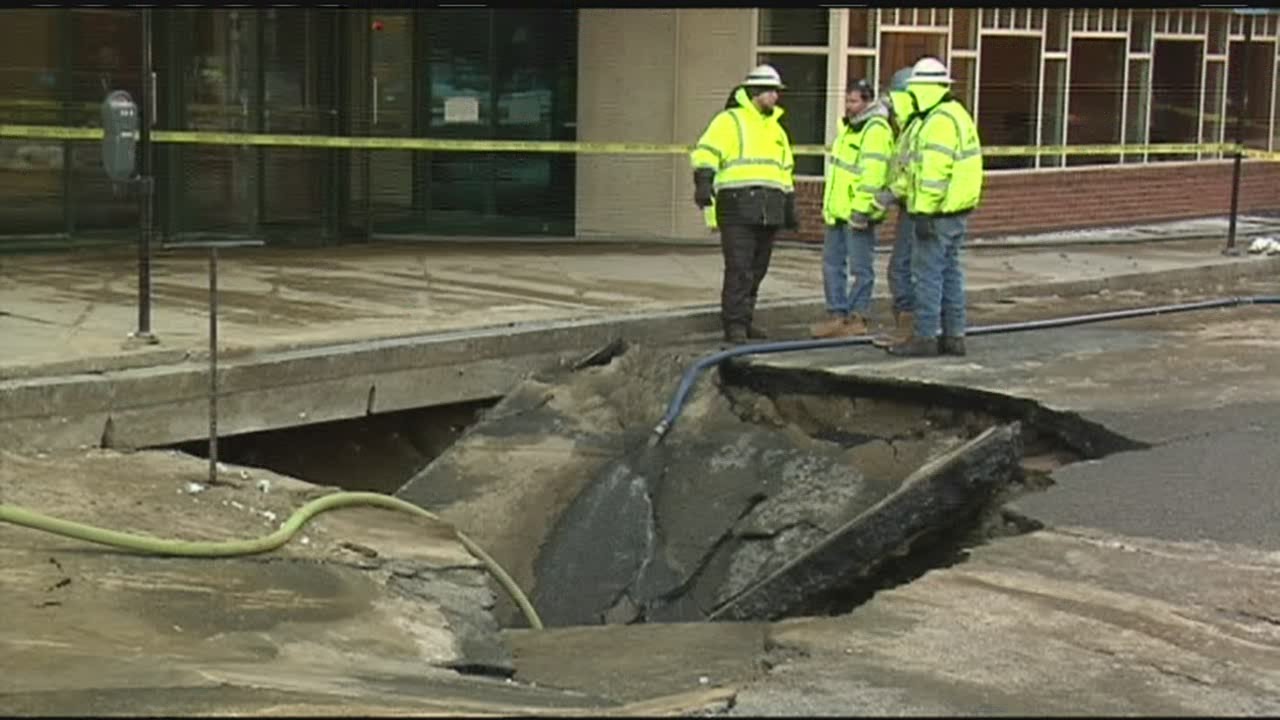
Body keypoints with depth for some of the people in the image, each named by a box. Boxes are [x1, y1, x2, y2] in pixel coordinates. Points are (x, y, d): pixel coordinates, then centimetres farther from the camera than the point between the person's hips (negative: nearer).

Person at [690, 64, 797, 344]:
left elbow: (786, 171, 29)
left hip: (768, 212, 7)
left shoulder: (775, 129, 23)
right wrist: (704, 182, -27)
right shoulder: (729, 121, 0)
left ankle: (745, 320, 17)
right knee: (739, 269, -11)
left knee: (757, 270, 9)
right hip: (738, 207, -7)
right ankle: (734, 324, -10)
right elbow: (705, 152, -12)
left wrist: (790, 208, 27)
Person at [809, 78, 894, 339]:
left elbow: (873, 173, -22)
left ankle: (857, 318, 5)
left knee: (860, 267, -1)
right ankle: (836, 315, 17)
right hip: (838, 210, 10)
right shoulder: (850, 127, 18)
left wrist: (861, 208, -26)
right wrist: (830, 206, 25)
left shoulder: (876, 131, -14)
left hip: (857, 213, -10)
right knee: (832, 263, 11)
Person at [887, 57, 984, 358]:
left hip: (938, 212, -10)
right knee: (950, 273, 13)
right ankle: (953, 336, 16)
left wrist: (924, 211, -22)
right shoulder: (958, 115, 17)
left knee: (928, 273, -5)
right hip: (958, 210, 10)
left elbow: (934, 171, -23)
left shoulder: (940, 121, -16)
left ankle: (925, 336, -2)